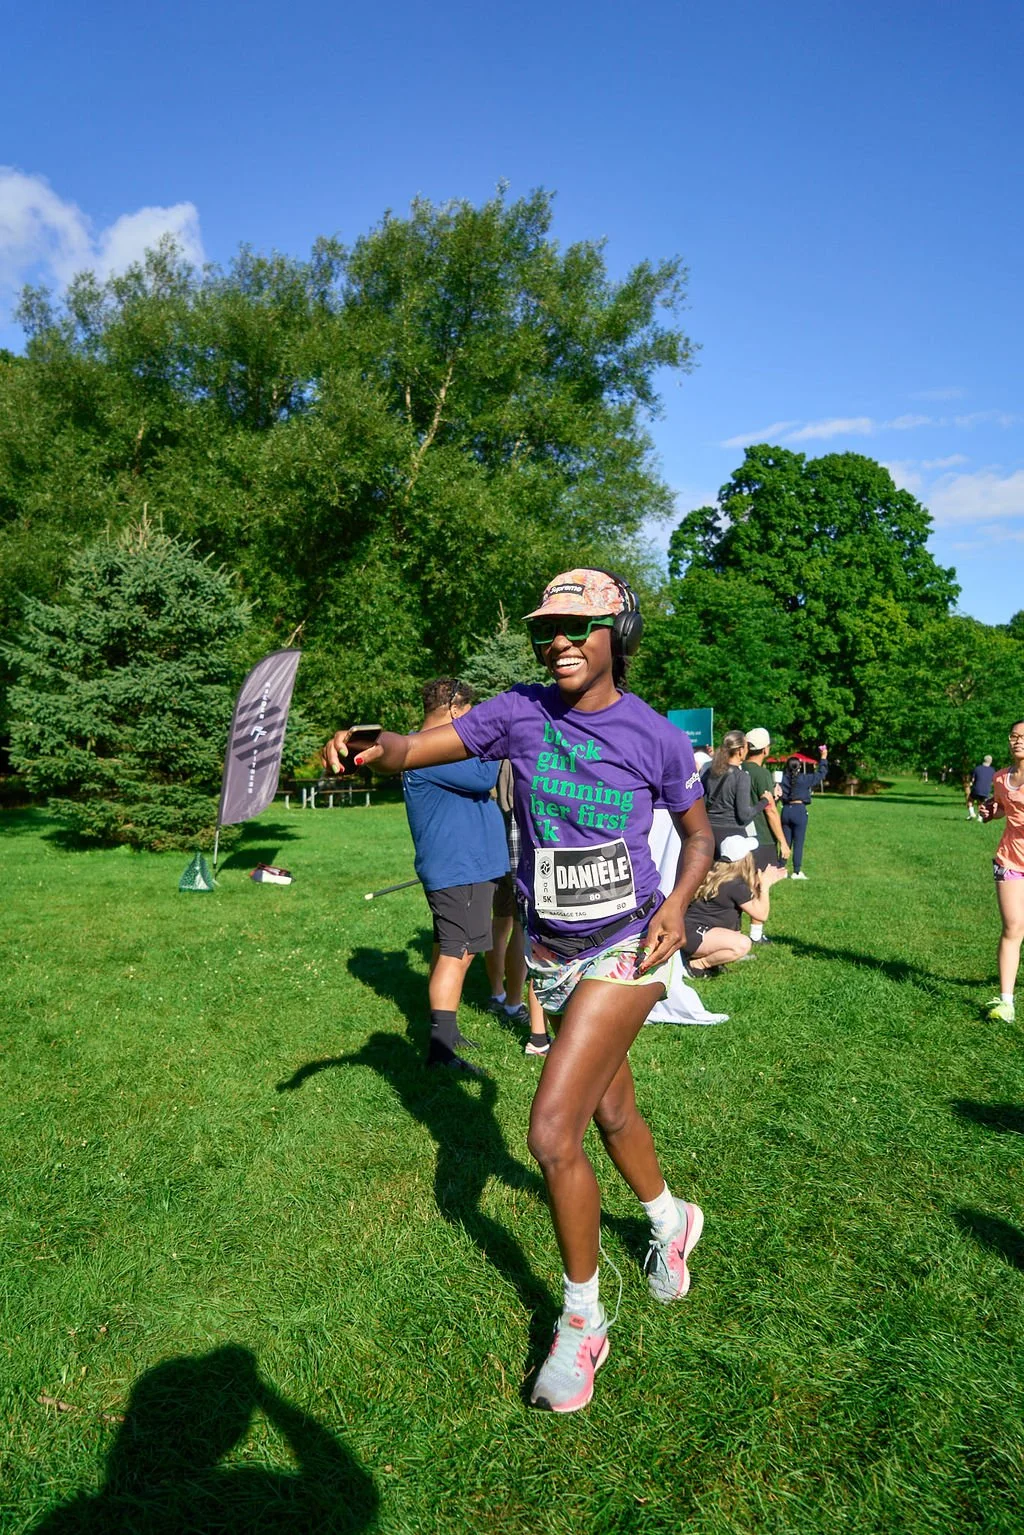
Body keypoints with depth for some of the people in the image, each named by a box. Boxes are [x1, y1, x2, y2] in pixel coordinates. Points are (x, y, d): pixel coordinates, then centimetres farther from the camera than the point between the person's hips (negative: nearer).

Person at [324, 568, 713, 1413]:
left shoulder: (657, 737, -10)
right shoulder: (521, 712, -6)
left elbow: (699, 833, 5)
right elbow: (416, 749, -12)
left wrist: (678, 904, -12)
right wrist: (371, 746, -34)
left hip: (625, 948, -4)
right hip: (550, 949, 4)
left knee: (552, 1133, -12)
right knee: (610, 1112, 22)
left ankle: (582, 1320, 14)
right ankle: (671, 1220, 53)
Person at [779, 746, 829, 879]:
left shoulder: (784, 778, 1)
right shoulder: (804, 779, -6)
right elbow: (821, 774, 5)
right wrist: (823, 758, 14)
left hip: (786, 810, 4)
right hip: (799, 810, -4)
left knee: (786, 842, 11)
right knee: (798, 843, 1)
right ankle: (797, 872, 2)